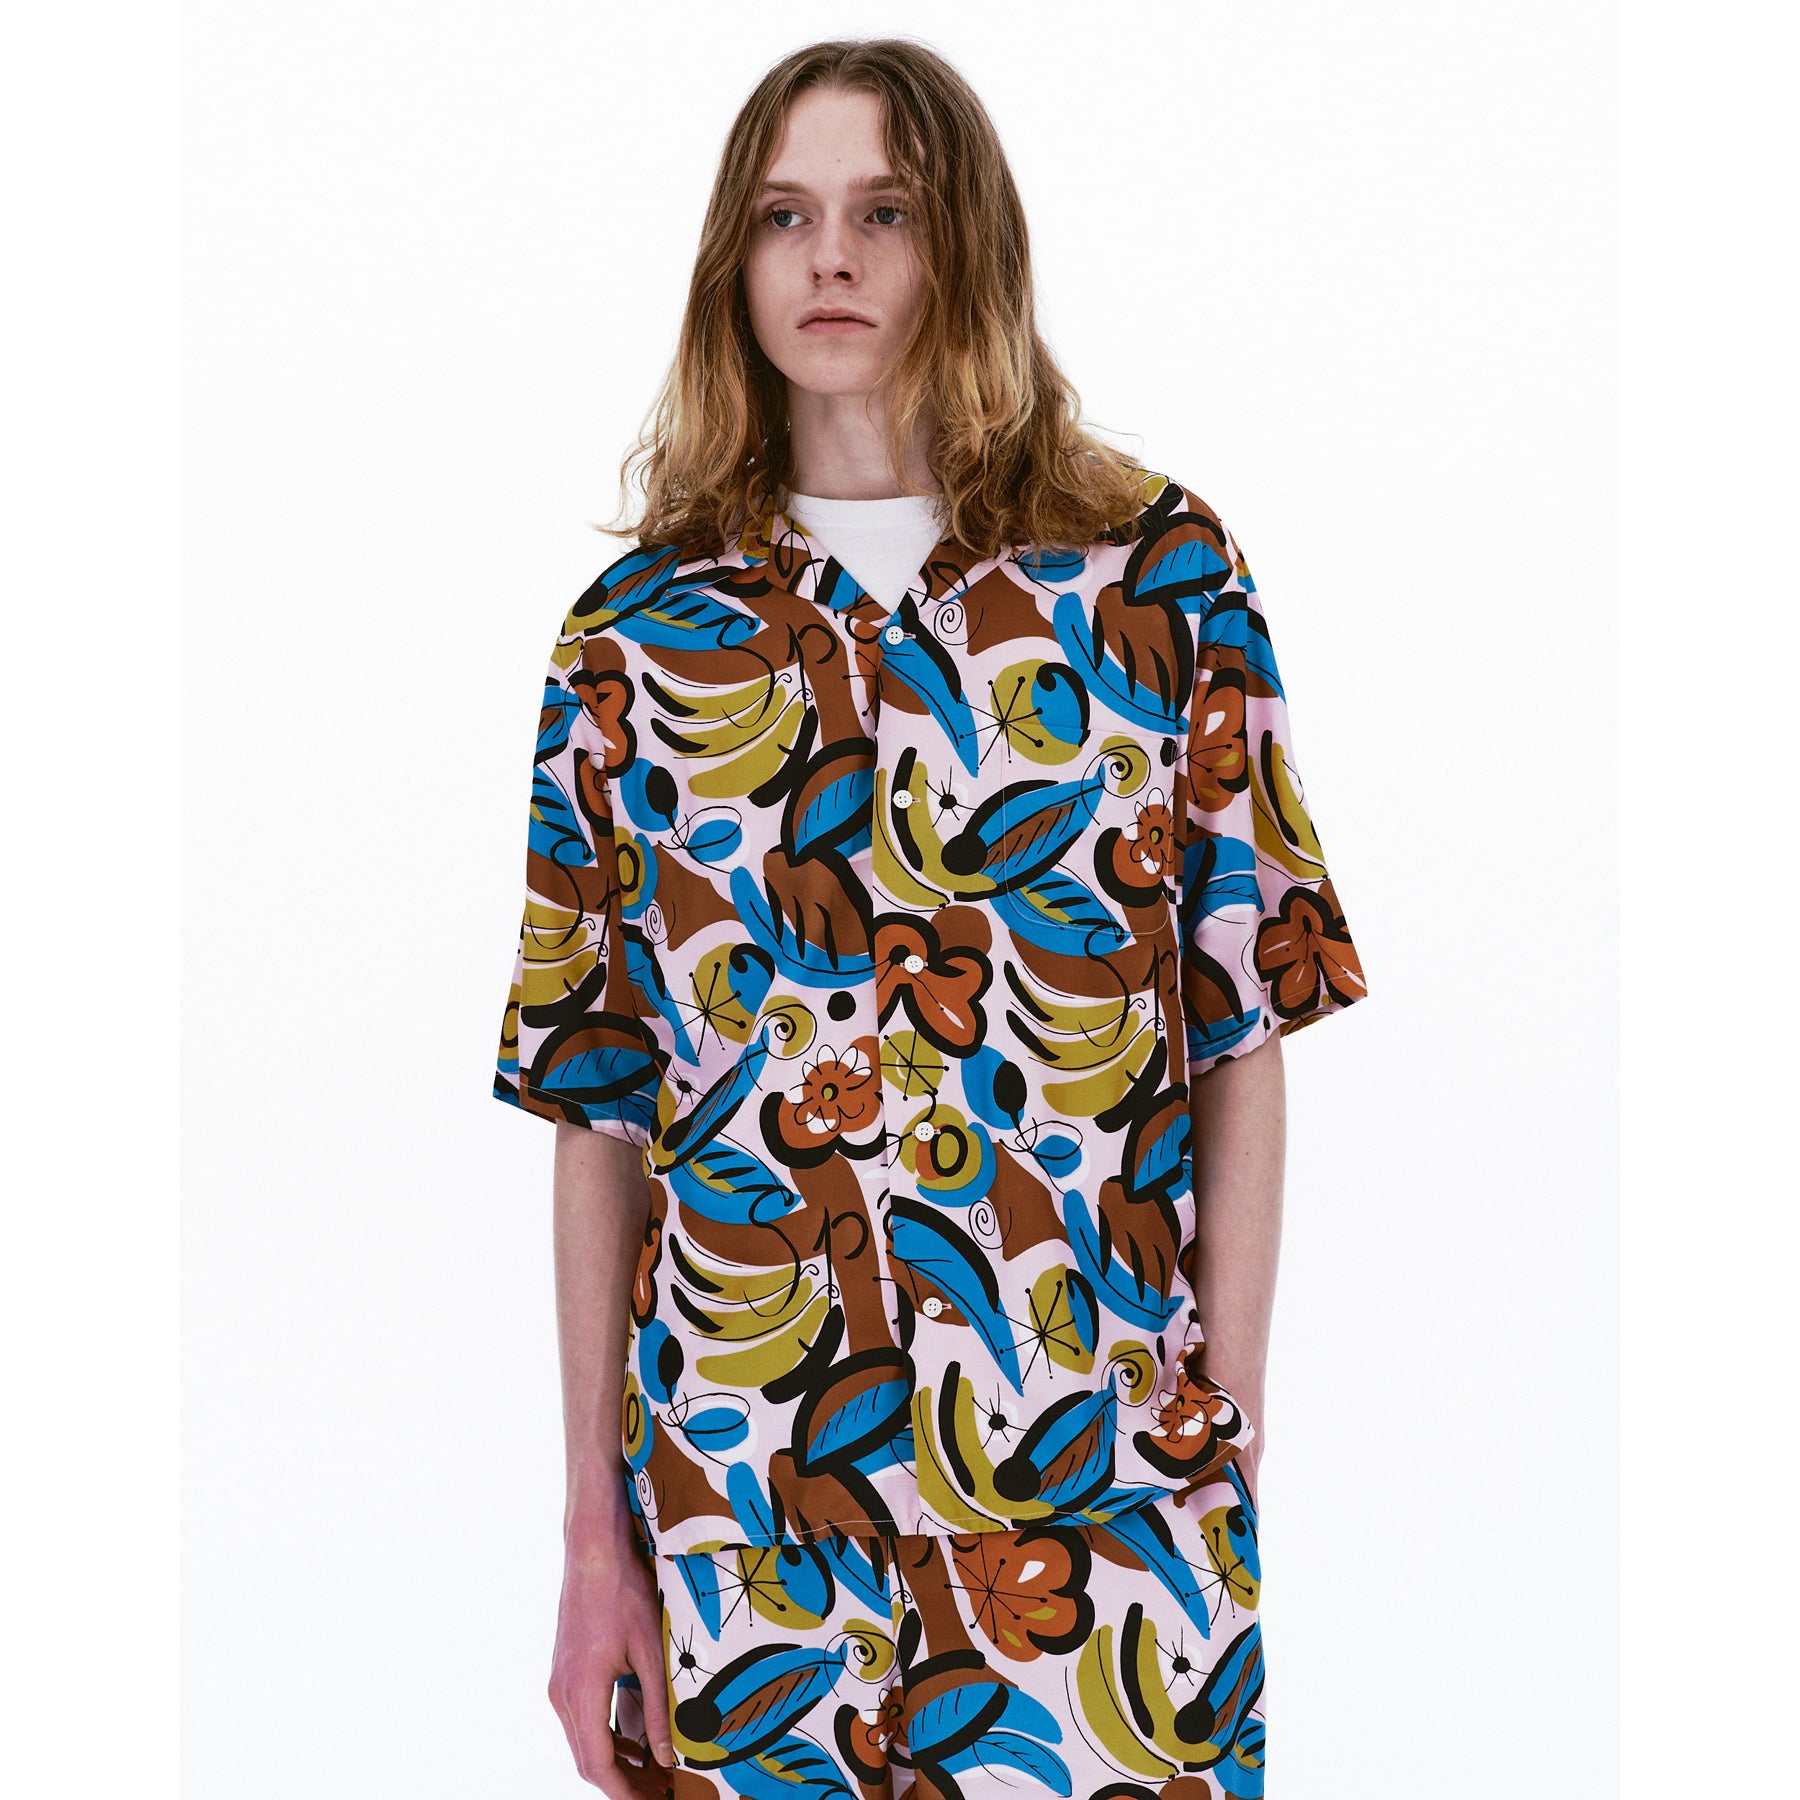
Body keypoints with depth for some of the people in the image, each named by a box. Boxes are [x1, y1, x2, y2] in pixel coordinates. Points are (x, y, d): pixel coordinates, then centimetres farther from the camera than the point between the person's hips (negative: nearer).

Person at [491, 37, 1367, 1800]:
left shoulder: (1159, 577, 2)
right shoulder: (641, 632, 4)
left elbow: (1241, 1025, 1)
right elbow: (598, 1106, 4)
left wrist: (1228, 1427, -4)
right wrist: (597, 1545, 2)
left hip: (1103, 1482, -1)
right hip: (743, 1494, 1)